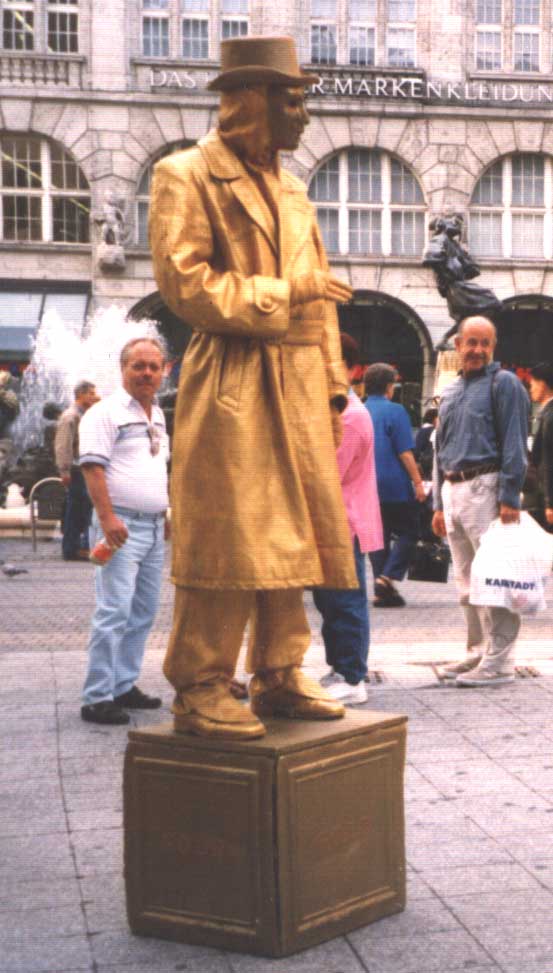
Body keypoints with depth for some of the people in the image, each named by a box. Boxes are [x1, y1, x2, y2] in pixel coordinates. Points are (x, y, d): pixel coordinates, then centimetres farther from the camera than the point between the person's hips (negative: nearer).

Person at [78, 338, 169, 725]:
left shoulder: (158, 414, 17)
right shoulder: (105, 412, -8)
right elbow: (93, 466, -15)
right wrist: (107, 517, -22)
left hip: (153, 526, 9)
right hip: (122, 524, -9)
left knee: (143, 613, 12)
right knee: (114, 612, -12)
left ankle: (124, 686, 21)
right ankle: (97, 698, -7)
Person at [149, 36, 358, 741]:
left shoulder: (290, 191, 22)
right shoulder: (185, 176, -1)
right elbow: (182, 280, -13)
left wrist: (332, 382, 13)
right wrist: (281, 293, -13)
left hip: (298, 391, 8)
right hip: (232, 390, -7)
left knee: (290, 536, 9)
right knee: (229, 542, -8)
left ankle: (278, 677, 19)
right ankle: (199, 693, 2)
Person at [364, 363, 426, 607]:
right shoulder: (395, 411, -8)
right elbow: (405, 452, -13)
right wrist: (417, 481, -8)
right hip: (396, 486, -6)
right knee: (408, 532, 5)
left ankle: (382, 591, 9)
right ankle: (388, 576, -11)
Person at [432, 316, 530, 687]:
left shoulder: (504, 383, -1)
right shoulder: (450, 392, 20)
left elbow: (514, 444, -9)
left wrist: (510, 497, -17)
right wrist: (439, 504, 18)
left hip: (486, 487, -8)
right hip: (454, 491, 8)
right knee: (468, 583, 13)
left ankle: (499, 662, -6)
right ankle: (478, 652, 22)